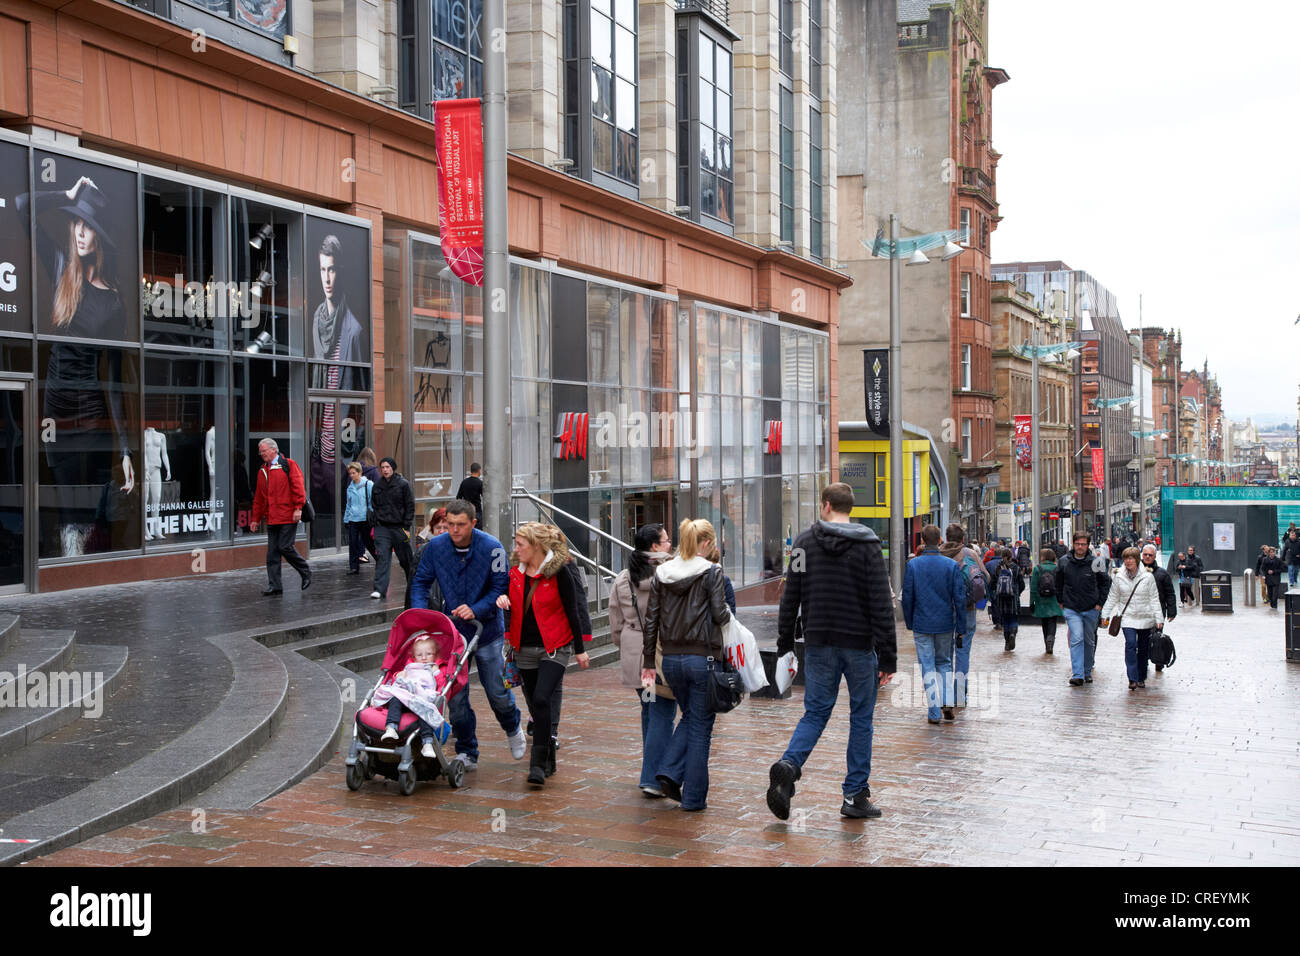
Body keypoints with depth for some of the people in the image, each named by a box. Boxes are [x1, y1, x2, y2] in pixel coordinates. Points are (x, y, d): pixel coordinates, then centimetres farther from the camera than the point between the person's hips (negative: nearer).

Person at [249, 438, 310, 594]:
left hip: (288, 517, -6)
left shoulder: (288, 465, -1)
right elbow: (258, 497, 22)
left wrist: (298, 508, -16)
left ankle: (306, 572, 12)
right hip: (271, 519, 6)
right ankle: (274, 586, 4)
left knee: (285, 547, -10)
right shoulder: (262, 471, 18)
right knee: (272, 552, 2)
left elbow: (298, 486, -8)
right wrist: (256, 518, 19)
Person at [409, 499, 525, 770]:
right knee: (456, 698, 3)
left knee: (497, 691, 5)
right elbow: (421, 582, 3)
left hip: (487, 631, -2)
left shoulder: (491, 548, -13)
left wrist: (476, 610, -22)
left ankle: (513, 728, 37)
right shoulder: (435, 547, -6)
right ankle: (467, 754, 15)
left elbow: (500, 587, -9)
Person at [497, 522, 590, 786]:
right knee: (535, 705, 10)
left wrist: (580, 650, -2)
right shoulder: (515, 572, 6)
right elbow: (512, 607, 19)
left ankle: (538, 763, -15)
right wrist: (503, 600, -5)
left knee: (541, 700, -19)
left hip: (554, 648, -6)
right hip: (525, 649, 6)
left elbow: (572, 612, -5)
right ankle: (549, 761, 24)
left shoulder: (559, 573, -10)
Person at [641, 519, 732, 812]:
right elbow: (720, 615, -15)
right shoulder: (711, 572, -9)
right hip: (703, 657, -5)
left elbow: (651, 619, 5)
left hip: (671, 658, 5)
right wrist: (727, 612, 9)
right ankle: (694, 797, 9)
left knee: (690, 717, 23)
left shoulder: (661, 573, 5)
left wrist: (649, 661, 10)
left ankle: (669, 773, 6)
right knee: (701, 726, 6)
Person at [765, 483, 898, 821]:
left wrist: (784, 644, 12)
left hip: (818, 644, 2)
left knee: (815, 713, 10)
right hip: (859, 645, -2)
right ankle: (856, 796, 10)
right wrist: (888, 657, -8)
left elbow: (790, 598, 3)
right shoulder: (867, 546, -7)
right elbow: (882, 605, -11)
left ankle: (788, 765, -16)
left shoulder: (804, 543, 2)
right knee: (861, 718, 9)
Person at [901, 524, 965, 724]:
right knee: (944, 663, 18)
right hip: (945, 624, 1)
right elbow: (960, 598, -5)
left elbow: (907, 597, -2)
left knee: (927, 667, 5)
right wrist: (961, 626, 2)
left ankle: (934, 712, 2)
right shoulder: (952, 565, -5)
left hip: (922, 625, -1)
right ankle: (947, 702, 3)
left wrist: (909, 623, 10)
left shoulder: (913, 565, -7)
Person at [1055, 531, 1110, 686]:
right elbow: (1058, 583, 14)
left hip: (1091, 609, 1)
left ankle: (1087, 672, 27)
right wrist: (1061, 601, 11)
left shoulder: (1095, 563, -5)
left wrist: (1100, 602, 0)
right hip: (1071, 609, -1)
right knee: (1076, 639, -15)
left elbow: (1105, 582, 6)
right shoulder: (1063, 562, -1)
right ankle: (1077, 675, -19)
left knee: (1089, 641, 11)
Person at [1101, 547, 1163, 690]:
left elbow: (1154, 599, 0)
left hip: (1145, 618, 0)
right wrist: (1105, 614, 8)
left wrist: (1159, 619, -3)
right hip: (1128, 617, 0)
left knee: (1143, 648, 8)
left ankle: (1141, 678, 24)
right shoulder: (1118, 577, 1)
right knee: (1130, 644, -19)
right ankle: (1132, 679, -20)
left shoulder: (1148, 576, -3)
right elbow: (1112, 598, 10)